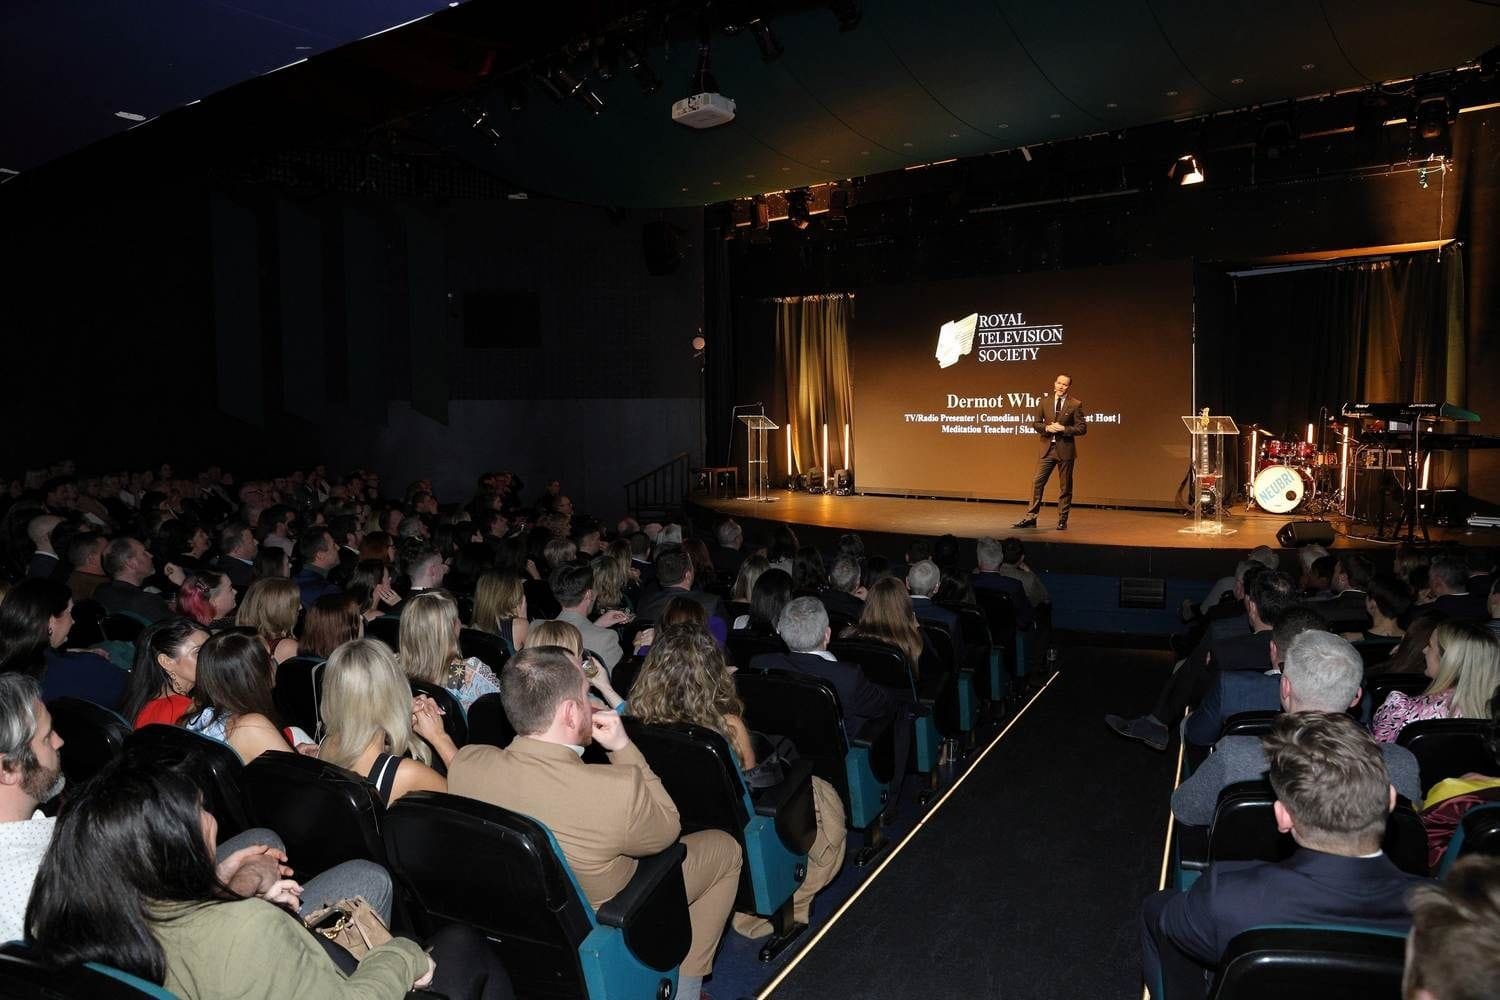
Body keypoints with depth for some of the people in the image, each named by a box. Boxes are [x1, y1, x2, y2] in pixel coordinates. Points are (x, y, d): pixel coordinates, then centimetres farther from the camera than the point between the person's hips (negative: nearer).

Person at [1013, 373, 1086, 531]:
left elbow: (1082, 428, -4)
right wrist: (1047, 428, -9)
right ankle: (1031, 517, 4)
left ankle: (1062, 520, 14)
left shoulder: (1075, 405, -2)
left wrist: (1063, 429, -16)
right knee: (1037, 482, -1)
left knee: (1065, 487, 5)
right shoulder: (1045, 403, 7)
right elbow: (1035, 423, 11)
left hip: (1065, 449, -3)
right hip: (1047, 448, 3)